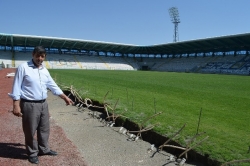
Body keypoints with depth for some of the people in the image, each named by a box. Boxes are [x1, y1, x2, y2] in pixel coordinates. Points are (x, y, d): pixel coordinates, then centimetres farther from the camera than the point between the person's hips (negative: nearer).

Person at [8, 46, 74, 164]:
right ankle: (32, 153, 23)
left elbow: (53, 86, 14)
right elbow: (17, 87, -10)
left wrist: (65, 98, 13)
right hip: (29, 105, -6)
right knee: (30, 131, 6)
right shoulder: (23, 67, -8)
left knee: (44, 129, 17)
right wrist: (16, 105, -15)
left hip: (43, 104, 7)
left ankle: (44, 149, 34)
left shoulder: (45, 70, 9)